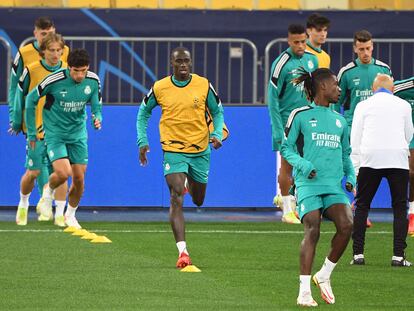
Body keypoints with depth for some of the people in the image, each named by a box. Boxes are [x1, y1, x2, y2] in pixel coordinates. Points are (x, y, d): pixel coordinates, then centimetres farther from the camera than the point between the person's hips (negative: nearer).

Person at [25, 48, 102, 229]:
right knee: (62, 173, -21)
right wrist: (31, 132, -2)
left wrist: (97, 118, -21)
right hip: (54, 133, -4)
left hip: (78, 134, 4)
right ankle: (49, 191, 15)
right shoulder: (54, 80, -22)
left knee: (79, 179, 2)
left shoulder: (93, 81, -10)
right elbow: (31, 100, -8)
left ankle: (70, 215, 27)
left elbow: (96, 105, 4)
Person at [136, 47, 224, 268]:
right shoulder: (160, 88, -5)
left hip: (200, 150, 2)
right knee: (177, 198, -18)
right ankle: (182, 251, -22)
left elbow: (217, 112, 9)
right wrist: (142, 141, 3)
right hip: (173, 150, -2)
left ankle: (189, 183, 57)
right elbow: (143, 112, 12)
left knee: (198, 201, 18)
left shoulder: (204, 85, -5)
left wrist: (217, 135, -8)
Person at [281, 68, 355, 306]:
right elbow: (287, 147, 5)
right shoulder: (300, 116, 5)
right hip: (309, 183, -4)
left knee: (347, 225, -20)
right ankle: (304, 290, -11)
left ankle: (325, 274, 0)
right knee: (313, 231, -17)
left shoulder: (340, 121, 20)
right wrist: (303, 165, -12)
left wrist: (350, 177, 11)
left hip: (335, 186, 4)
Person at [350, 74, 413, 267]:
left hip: (370, 158, 0)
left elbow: (355, 139, 9)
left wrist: (355, 168, 11)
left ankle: (358, 253, 1)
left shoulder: (363, 106, 12)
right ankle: (398, 255, -4)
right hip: (398, 160, 0)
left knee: (361, 206, 8)